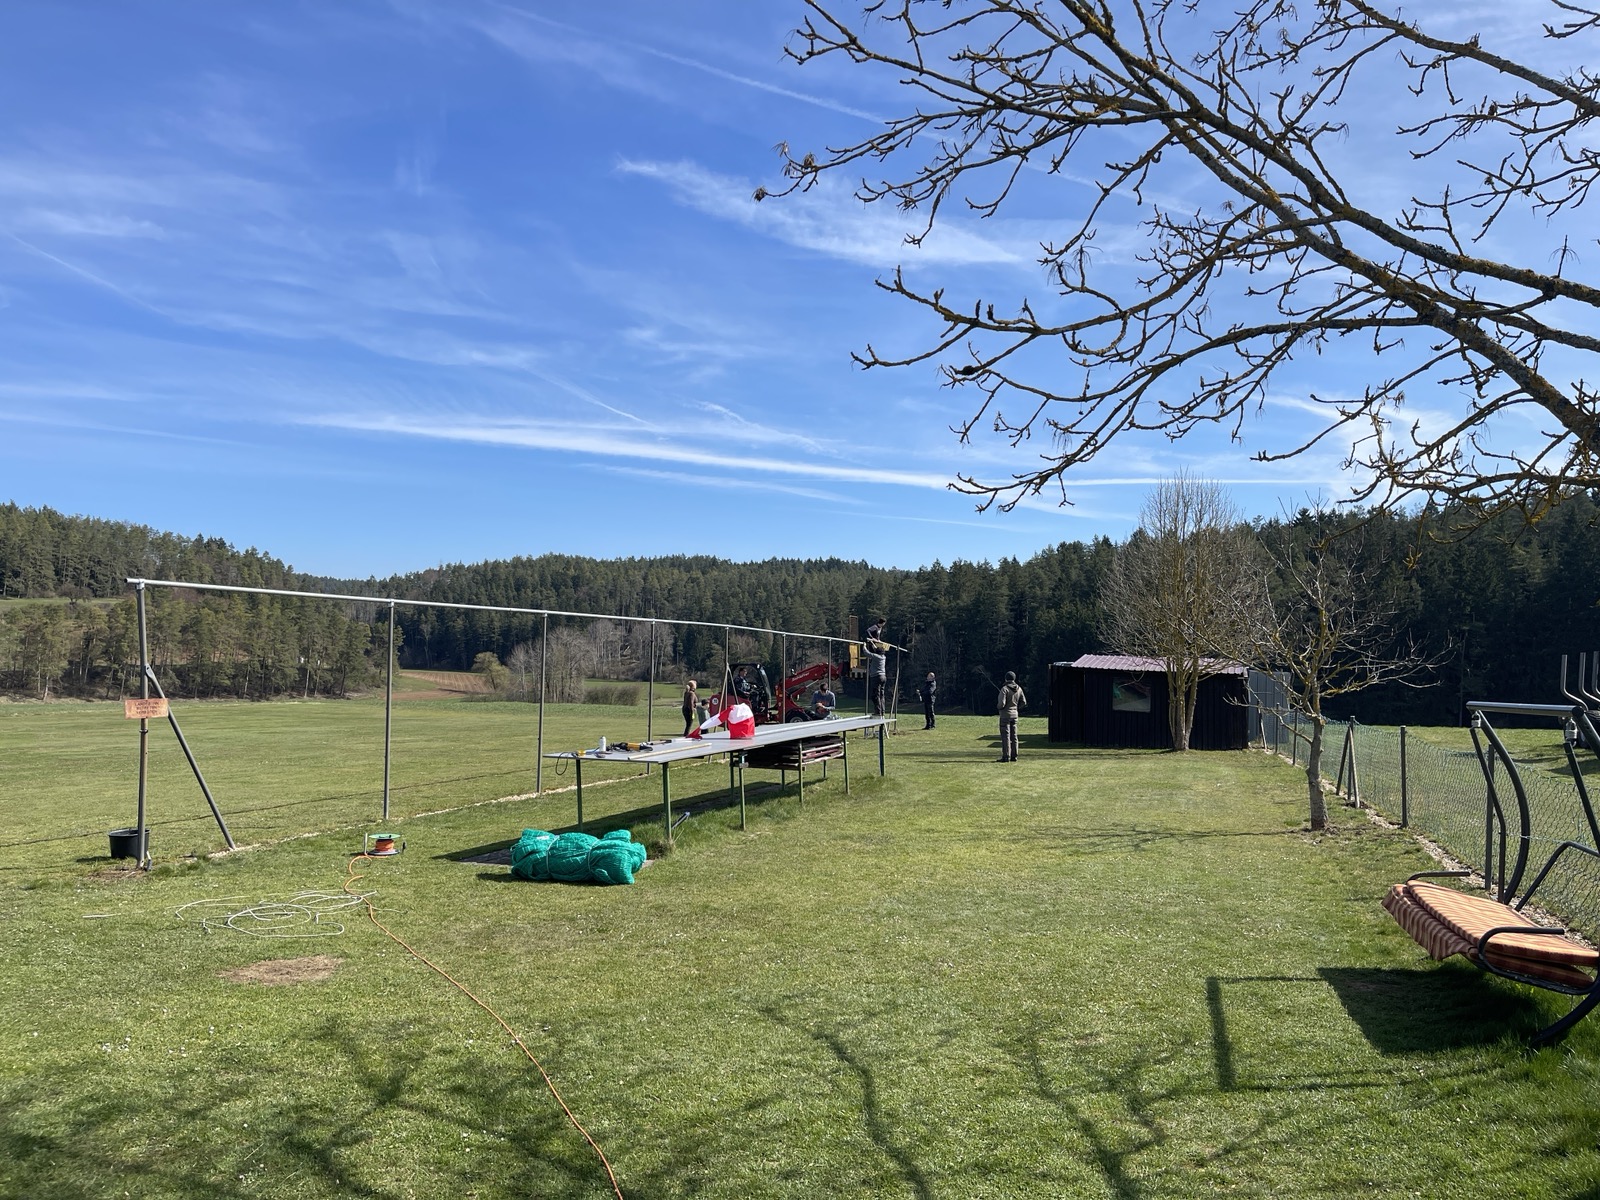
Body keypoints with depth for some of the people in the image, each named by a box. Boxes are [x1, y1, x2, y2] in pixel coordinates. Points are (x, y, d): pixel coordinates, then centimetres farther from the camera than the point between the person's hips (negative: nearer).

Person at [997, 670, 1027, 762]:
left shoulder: (1004, 689, -16)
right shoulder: (1019, 689, 3)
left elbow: (1002, 704, -21)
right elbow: (1023, 703, 7)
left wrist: (999, 706, 0)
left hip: (1005, 715, -6)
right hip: (1014, 714, 6)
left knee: (1005, 736, -4)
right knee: (1013, 736, 11)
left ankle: (1006, 757, -5)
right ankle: (1014, 756, 13)